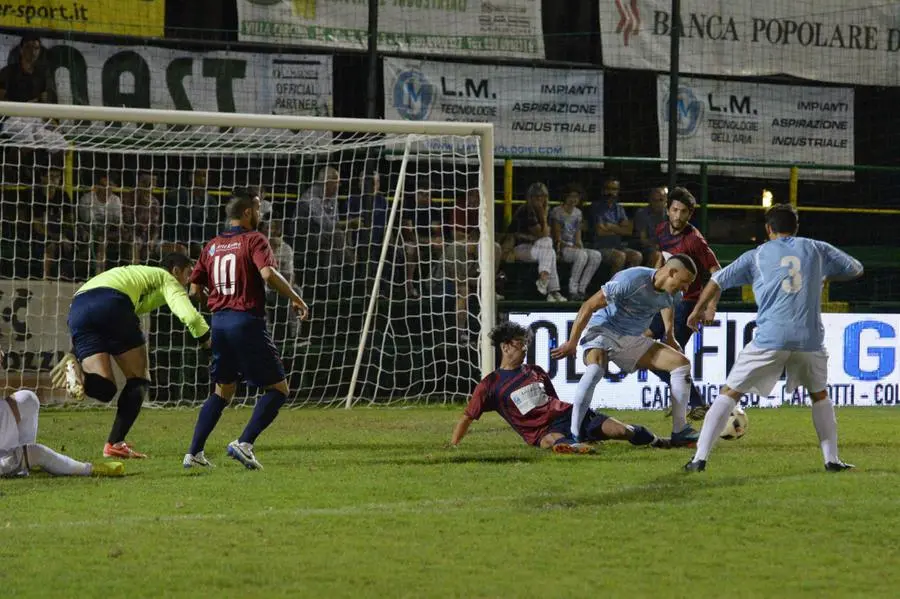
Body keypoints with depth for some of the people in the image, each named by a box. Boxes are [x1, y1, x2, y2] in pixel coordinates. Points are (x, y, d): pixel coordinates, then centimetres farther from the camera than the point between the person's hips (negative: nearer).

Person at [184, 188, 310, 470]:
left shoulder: (213, 245, 13)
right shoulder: (254, 240, -6)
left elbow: (195, 289, 14)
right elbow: (268, 273, -24)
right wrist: (295, 298, -13)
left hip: (219, 321, 7)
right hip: (247, 321, -7)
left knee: (222, 391, 20)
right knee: (278, 389, 1)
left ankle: (194, 452, 11)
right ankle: (244, 443, -14)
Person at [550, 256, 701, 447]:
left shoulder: (672, 295, -2)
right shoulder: (631, 281, -26)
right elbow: (589, 306, -20)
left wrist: (670, 336, 20)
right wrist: (572, 343, -18)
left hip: (633, 341, 8)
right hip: (603, 329, -8)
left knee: (681, 363, -1)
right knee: (595, 369, -38)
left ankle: (680, 432, 4)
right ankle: (573, 434, -36)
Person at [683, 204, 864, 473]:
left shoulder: (757, 256, 12)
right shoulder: (817, 249, 15)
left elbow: (717, 281, 14)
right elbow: (855, 269, 25)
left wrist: (699, 311, 30)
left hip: (770, 339, -1)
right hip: (810, 340, 2)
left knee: (729, 393, 7)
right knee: (819, 394, 26)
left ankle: (700, 458, -1)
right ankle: (832, 459, 19)